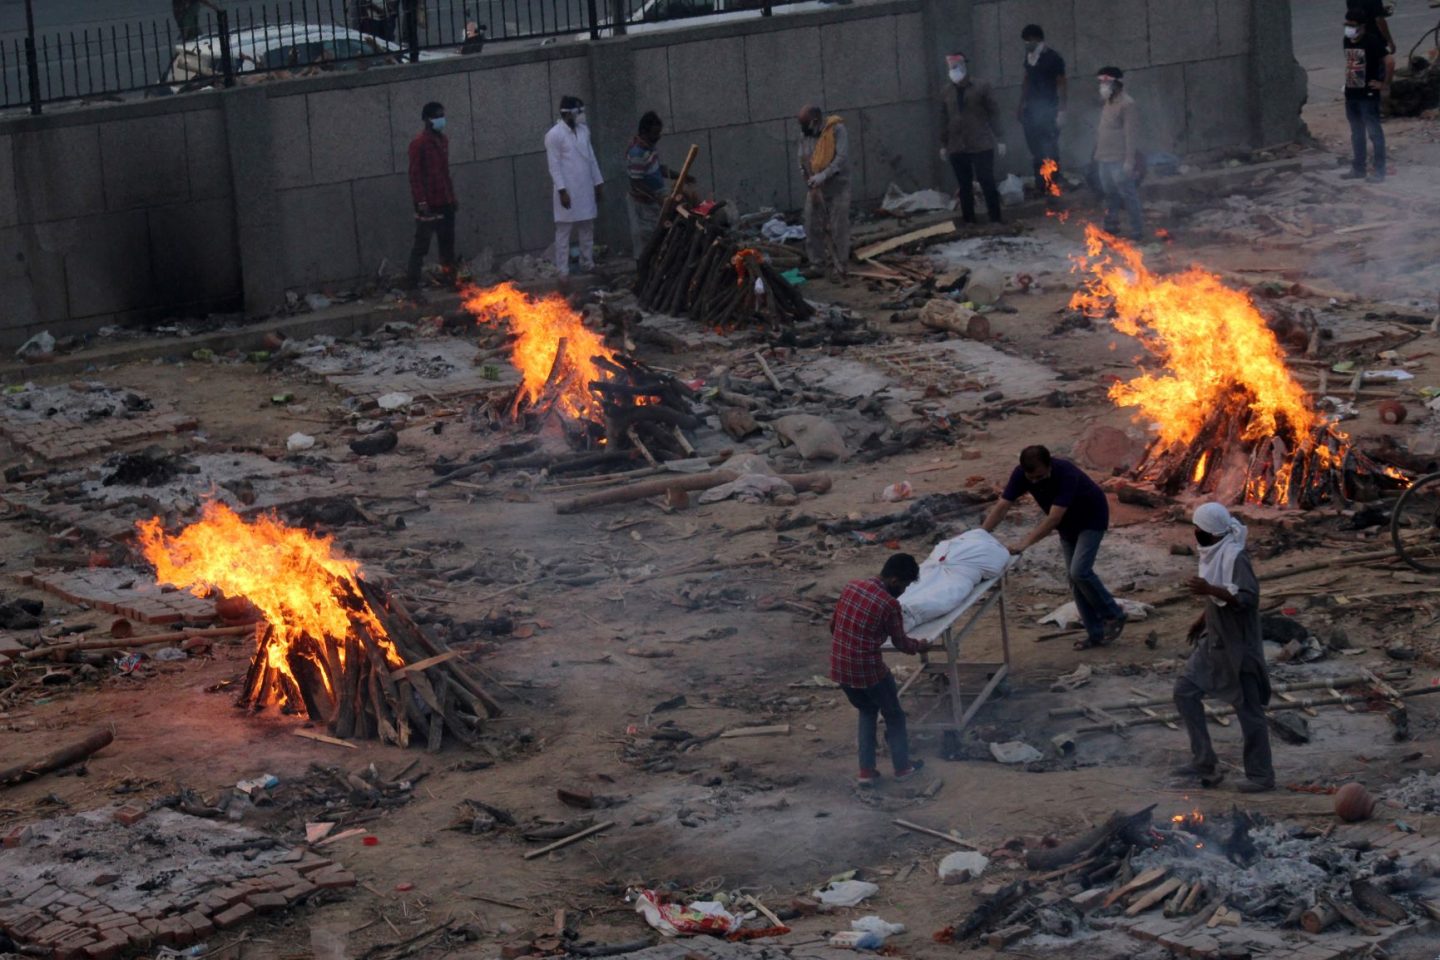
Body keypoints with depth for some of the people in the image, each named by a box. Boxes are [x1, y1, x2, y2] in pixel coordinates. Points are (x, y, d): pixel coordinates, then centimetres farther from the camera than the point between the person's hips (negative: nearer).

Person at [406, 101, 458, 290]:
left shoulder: (443, 140, 12)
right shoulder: (419, 143, -12)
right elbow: (415, 174, -14)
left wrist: (452, 197, 16)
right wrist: (421, 202, -19)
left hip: (445, 202, 8)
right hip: (429, 204, -8)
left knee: (448, 241, 13)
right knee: (422, 244, -6)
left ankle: (450, 277, 22)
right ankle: (413, 281, -3)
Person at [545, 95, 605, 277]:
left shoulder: (583, 130, 10)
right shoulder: (554, 135, -11)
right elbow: (554, 165, -13)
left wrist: (597, 182, 14)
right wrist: (562, 190, -18)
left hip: (586, 189, 7)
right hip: (568, 191, -7)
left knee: (587, 229, 12)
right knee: (564, 231, -3)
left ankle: (588, 264, 22)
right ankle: (563, 271, -2)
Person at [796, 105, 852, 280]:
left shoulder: (837, 130, -15)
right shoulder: (805, 134, 3)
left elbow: (842, 158, -22)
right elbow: (801, 160, 8)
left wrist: (823, 176, -29)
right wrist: (808, 179, -7)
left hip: (837, 187, -5)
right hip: (814, 188, 5)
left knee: (838, 228, -1)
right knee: (812, 227, 6)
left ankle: (839, 267, 5)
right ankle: (816, 264, 17)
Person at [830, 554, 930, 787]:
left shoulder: (851, 586, 0)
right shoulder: (889, 604, -18)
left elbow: (832, 625, 11)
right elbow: (900, 643, -4)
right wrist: (920, 646, 17)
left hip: (839, 667, 6)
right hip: (869, 670, -6)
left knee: (867, 711, 28)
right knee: (894, 715, 20)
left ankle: (866, 770, 26)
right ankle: (902, 766, 33)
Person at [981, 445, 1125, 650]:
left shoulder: (1066, 474, -38)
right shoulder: (1021, 474, -21)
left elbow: (1053, 519, -42)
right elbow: (1002, 506, -21)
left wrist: (1025, 543, -48)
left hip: (1091, 519, -6)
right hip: (1068, 523, 6)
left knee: (1080, 571, -19)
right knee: (1074, 577, 2)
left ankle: (1113, 615, 0)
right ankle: (1096, 633, 9)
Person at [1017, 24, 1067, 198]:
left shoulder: (1053, 59, -9)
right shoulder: (1029, 57, 10)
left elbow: (1061, 85, -8)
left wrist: (1061, 111, -13)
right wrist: (1022, 105, 16)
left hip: (1048, 110, -6)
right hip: (1031, 109, 6)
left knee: (1050, 150, -4)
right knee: (1035, 150, 7)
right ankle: (1040, 186, 13)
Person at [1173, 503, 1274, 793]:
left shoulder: (1234, 557, -23)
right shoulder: (1215, 552, 5)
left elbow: (1248, 597, -32)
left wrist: (1209, 590, -37)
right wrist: (1203, 620, 23)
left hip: (1238, 646, -10)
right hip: (1215, 641, 10)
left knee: (1248, 709, 1)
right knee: (1186, 690, 8)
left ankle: (1261, 775, 13)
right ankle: (1204, 761, 14)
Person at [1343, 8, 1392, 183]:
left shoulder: (1371, 41, -16)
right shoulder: (1347, 41, 6)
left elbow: (1389, 61, -22)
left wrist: (1384, 84, -17)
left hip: (1368, 95, -8)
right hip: (1351, 94, 8)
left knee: (1374, 132, -1)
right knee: (1356, 133, 16)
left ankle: (1379, 171, 5)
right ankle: (1358, 168, 27)